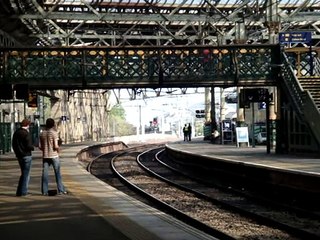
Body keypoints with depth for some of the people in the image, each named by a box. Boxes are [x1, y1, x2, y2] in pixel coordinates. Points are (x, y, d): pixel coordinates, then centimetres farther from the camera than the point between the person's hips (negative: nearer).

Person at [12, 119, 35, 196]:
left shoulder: (16, 133, 8)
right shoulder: (26, 134, -16)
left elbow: (13, 145, 14)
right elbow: (29, 146, -21)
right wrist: (33, 147, 0)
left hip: (19, 156, 8)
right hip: (26, 156, -8)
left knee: (24, 173, 17)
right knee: (26, 174, 1)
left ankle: (19, 191, 15)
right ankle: (23, 192, 1)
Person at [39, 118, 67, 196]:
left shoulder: (42, 133, 4)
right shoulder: (54, 133, -10)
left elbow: (40, 146, 4)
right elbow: (56, 146, -16)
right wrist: (58, 150, 5)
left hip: (45, 156, 4)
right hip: (54, 156, -4)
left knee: (45, 174, 5)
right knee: (57, 173, 4)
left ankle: (44, 191, 4)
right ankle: (60, 190, 6)